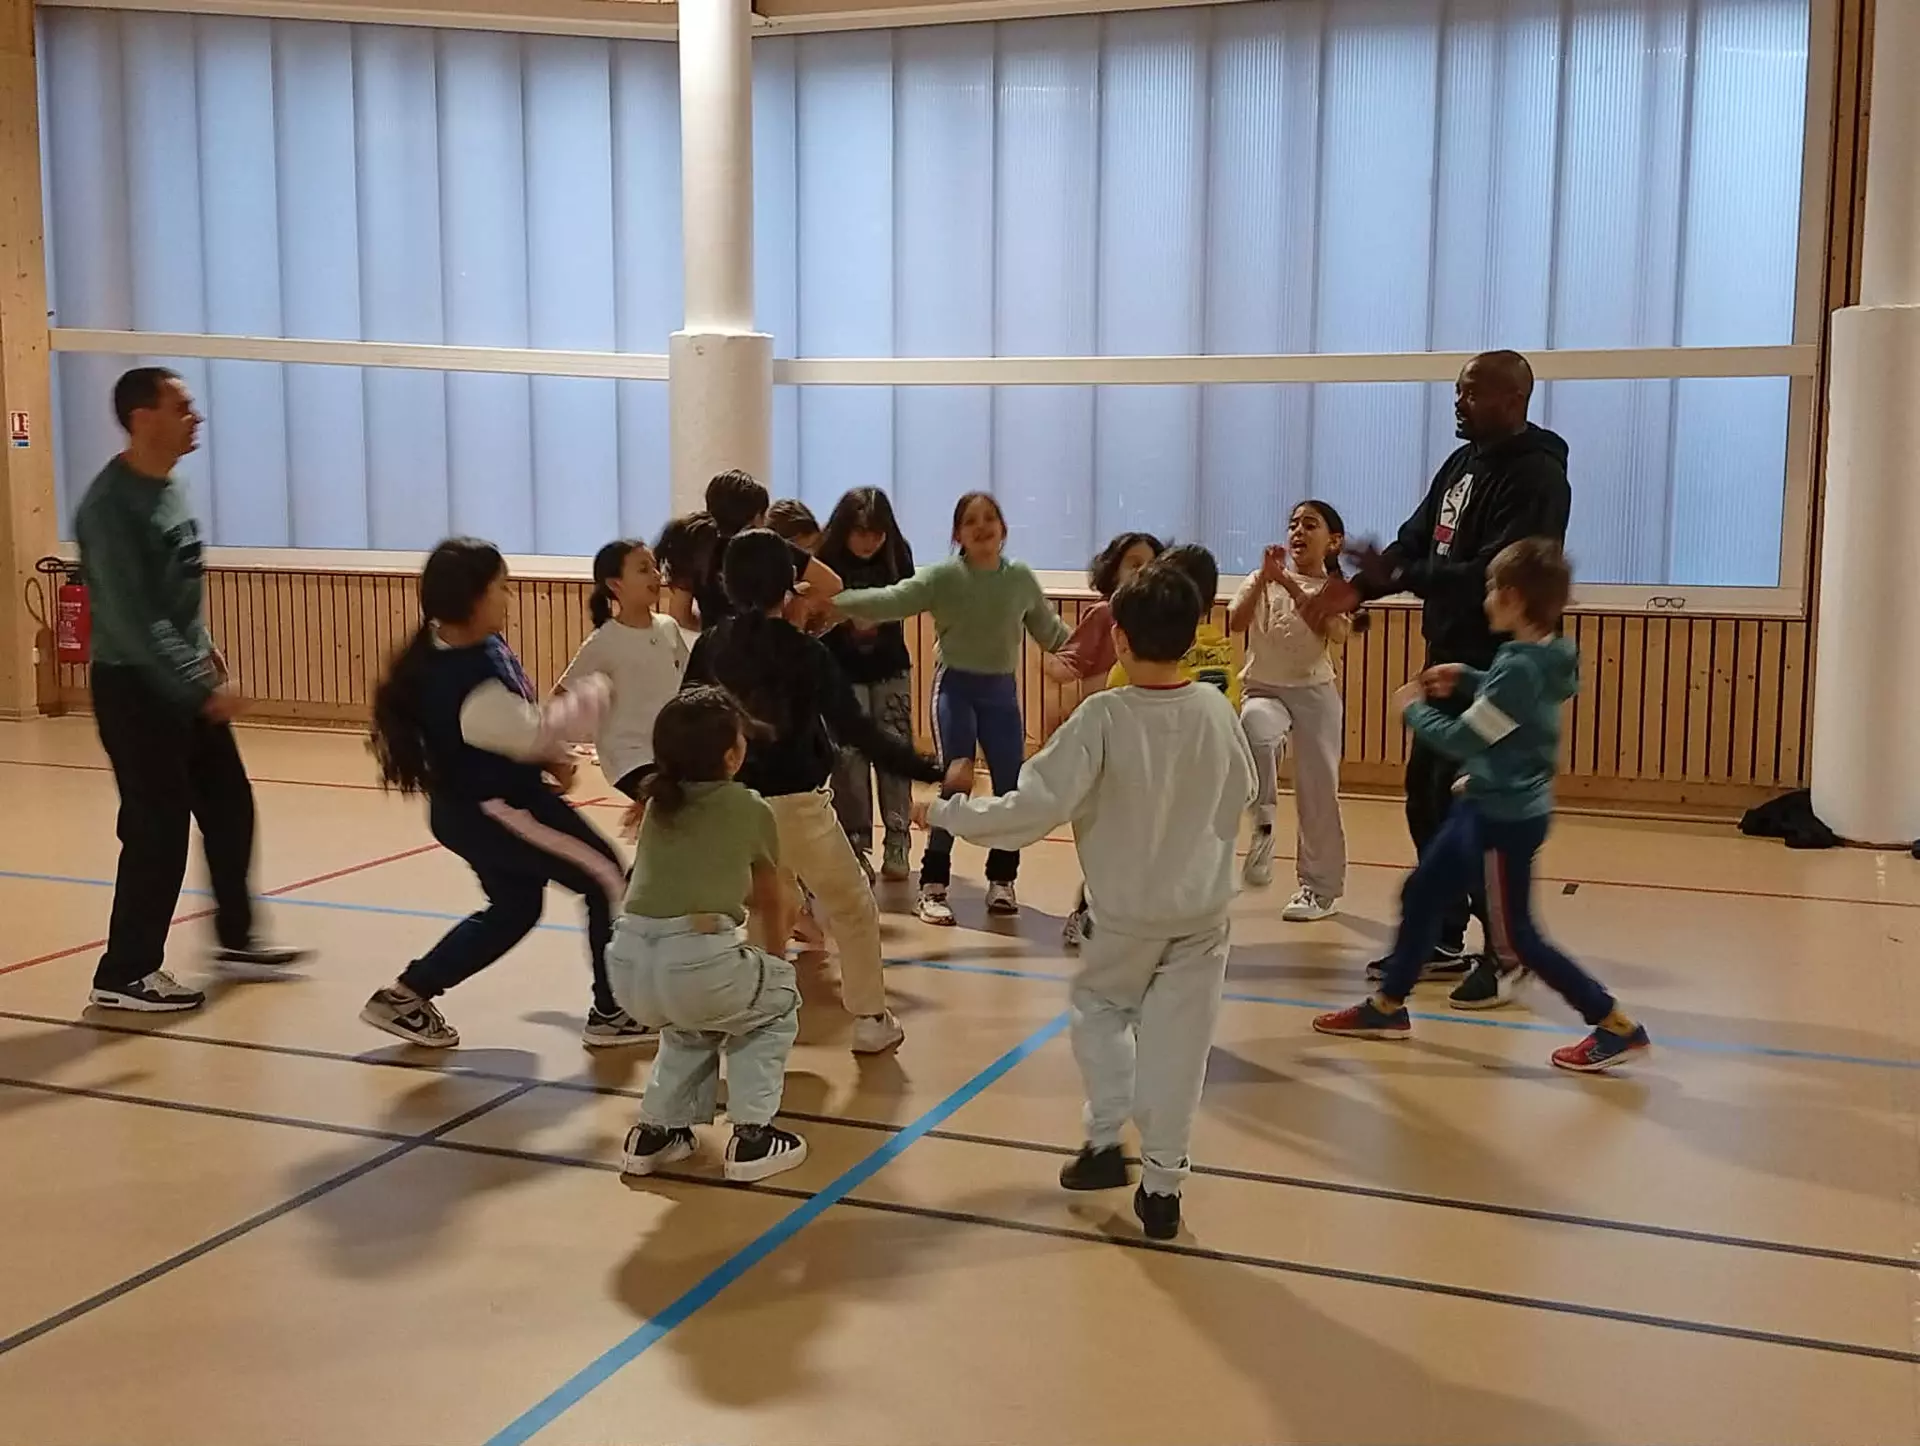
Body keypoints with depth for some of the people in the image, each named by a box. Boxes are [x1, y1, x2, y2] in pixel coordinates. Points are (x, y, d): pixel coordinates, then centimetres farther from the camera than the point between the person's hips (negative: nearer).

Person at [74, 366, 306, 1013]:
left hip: (186, 684, 9)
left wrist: (205, 650, 13)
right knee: (158, 830, -3)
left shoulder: (170, 488, 7)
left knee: (229, 809, 15)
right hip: (136, 689, -9)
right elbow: (133, 619, -26)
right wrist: (202, 687, -27)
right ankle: (125, 974, 10)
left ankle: (236, 937, 32)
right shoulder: (112, 505, -21)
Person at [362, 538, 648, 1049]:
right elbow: (531, 732, -25)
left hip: (481, 805, 10)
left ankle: (405, 996, 30)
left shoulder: (478, 647, 0)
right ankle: (613, 1012, 10)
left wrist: (552, 759, 4)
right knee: (608, 880, -1)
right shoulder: (466, 682, -32)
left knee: (514, 909, 24)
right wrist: (593, 693, -13)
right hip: (492, 810, -10)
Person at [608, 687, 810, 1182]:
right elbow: (771, 901, 25)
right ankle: (752, 1138, 19)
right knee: (778, 1001, 26)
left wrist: (781, 913, 50)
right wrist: (774, 951, 46)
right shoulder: (750, 808, 9)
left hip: (627, 964, 5)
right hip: (695, 960, -5)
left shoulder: (659, 804, 22)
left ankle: (655, 1131, 32)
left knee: (693, 1022, 37)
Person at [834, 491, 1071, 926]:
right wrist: (833, 600, -31)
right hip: (955, 687, -3)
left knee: (1013, 788, 5)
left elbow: (1049, 629, 14)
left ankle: (1002, 880, 22)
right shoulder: (943, 577, -9)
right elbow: (892, 601, -19)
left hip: (1003, 691, 4)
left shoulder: (1021, 578, 1)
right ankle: (933, 886, -3)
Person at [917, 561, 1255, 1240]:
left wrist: (947, 813, -11)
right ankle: (1161, 1182, 11)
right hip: (1203, 908, 2)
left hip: (1127, 910, -2)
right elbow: (1239, 796, 7)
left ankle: (1105, 1139, 20)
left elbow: (1035, 806, -22)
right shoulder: (1216, 709, -9)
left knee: (1098, 1007, 24)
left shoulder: (1102, 718, -22)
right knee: (1176, 1040, 8)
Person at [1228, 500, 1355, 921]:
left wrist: (1291, 584, -24)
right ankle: (1263, 823, -20)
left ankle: (1321, 887, 15)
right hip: (1265, 689, 0)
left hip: (1316, 693, 0)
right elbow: (1236, 623, -13)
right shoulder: (1264, 581, 3)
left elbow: (1336, 633, -20)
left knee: (1318, 790, 2)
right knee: (1256, 731, -37)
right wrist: (1264, 577, -24)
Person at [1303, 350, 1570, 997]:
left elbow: (1497, 574, -26)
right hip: (1450, 657, 9)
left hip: (1495, 665, -9)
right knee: (1427, 793, 13)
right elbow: (1415, 540, 14)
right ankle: (1442, 937, 24)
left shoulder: (1536, 477, -16)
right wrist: (1358, 585, -2)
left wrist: (1399, 577, -31)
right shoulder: (1464, 463, 13)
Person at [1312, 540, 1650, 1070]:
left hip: (1506, 819, -10)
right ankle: (1387, 1007, 29)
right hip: (1488, 807, 10)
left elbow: (1460, 741, -22)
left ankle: (1616, 1026, 9)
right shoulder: (1538, 657, 2)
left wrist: (1414, 708, -6)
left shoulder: (1521, 668, -27)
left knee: (1517, 938, 1)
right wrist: (1466, 680, 10)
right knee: (1420, 894, 17)